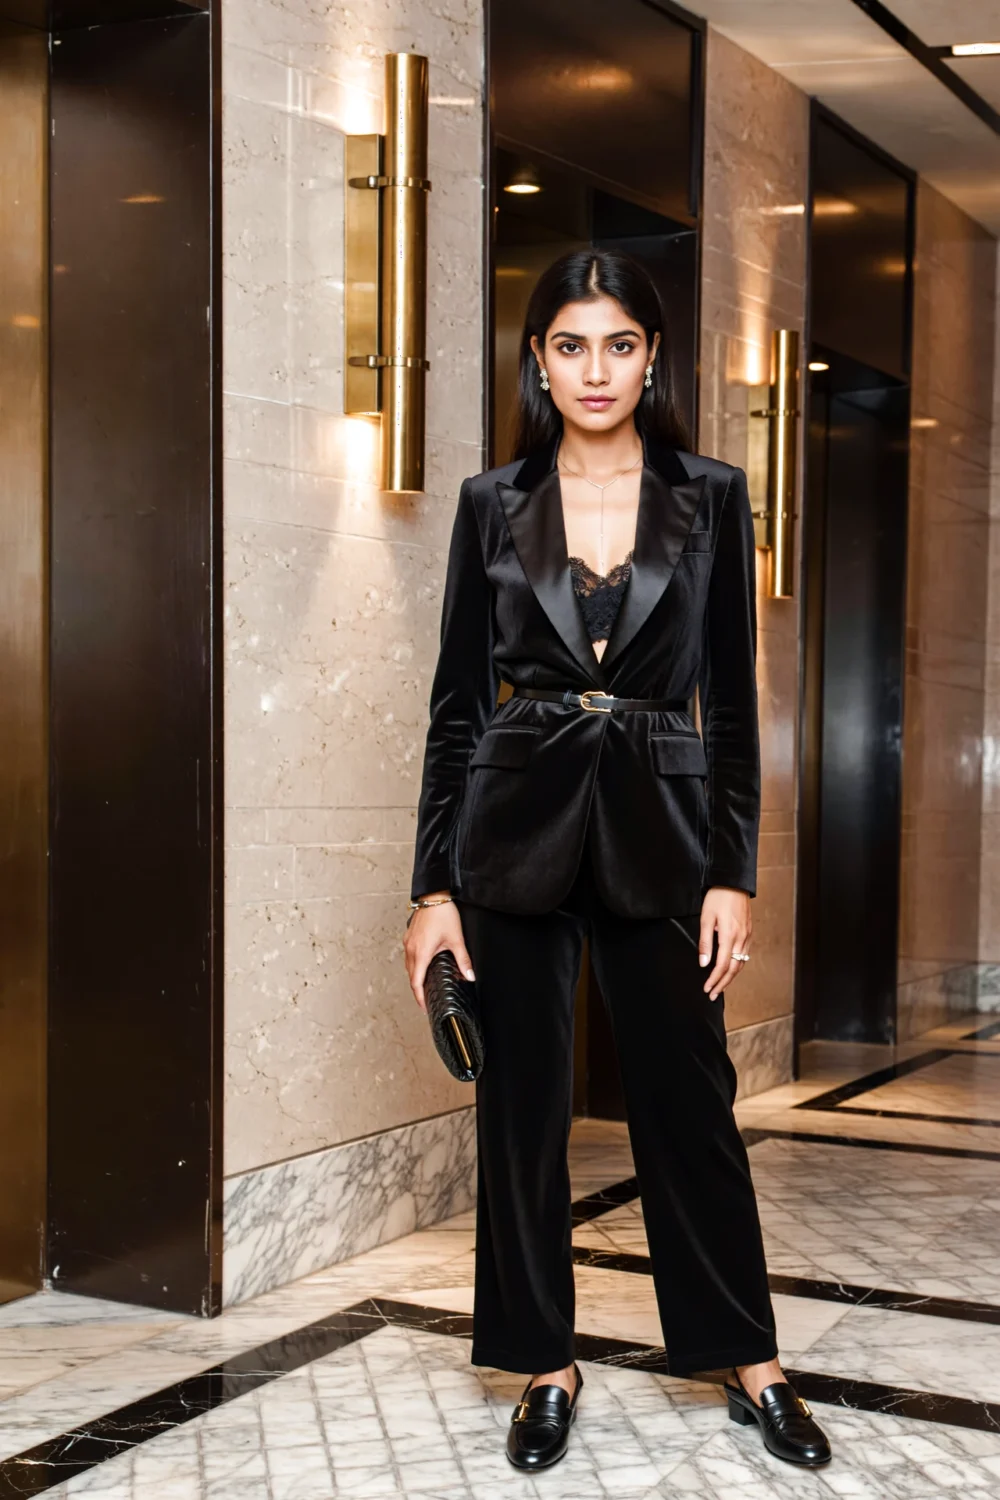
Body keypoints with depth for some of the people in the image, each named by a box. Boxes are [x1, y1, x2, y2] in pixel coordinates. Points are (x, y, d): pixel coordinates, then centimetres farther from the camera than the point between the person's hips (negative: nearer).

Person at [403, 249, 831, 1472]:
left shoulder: (710, 498, 3)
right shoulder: (493, 504, 4)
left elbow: (731, 702, 3)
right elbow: (457, 702, 3)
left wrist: (733, 876, -3)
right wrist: (434, 887, -2)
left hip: (659, 825, 0)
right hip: (517, 822, 1)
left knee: (689, 1094, 5)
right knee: (522, 1101, 6)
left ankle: (748, 1362, 22)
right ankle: (545, 1367, 21)